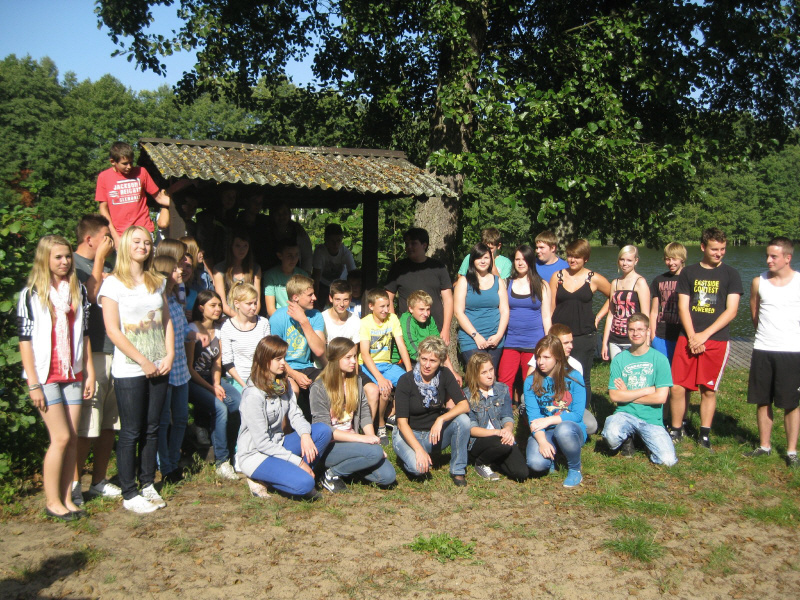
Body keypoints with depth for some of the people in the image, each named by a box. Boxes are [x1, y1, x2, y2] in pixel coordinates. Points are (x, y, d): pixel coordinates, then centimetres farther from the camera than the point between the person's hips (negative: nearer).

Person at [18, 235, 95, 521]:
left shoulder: (78, 290, 10)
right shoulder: (31, 294, -3)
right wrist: (33, 384, -11)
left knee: (72, 439, 4)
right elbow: (25, 339, -6)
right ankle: (52, 501, 4)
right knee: (61, 437, -8)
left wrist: (89, 372, 9)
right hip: (46, 376, -4)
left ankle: (66, 498, 12)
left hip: (73, 375, 4)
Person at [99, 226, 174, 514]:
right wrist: (143, 361, -12)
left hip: (159, 368, 5)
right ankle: (129, 494, 9)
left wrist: (169, 355, -2)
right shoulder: (113, 283, -5)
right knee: (131, 433, 0)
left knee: (151, 429, 10)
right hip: (129, 370, -5)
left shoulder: (157, 282, 12)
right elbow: (113, 330, -10)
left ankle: (148, 485, 21)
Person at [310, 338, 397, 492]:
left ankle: (349, 464, 10)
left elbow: (365, 414, 8)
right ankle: (332, 474, -8)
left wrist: (373, 440, -9)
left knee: (388, 476, -12)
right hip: (329, 447, -6)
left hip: (352, 442, 6)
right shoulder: (319, 388, -12)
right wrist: (362, 438, -23)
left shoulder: (356, 381, 8)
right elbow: (324, 429, -16)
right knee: (375, 452, -29)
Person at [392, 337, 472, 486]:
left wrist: (441, 419, -31)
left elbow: (464, 405, -15)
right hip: (410, 434, -3)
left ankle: (458, 470, -8)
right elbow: (402, 422, -20)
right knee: (418, 467, -33)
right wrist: (419, 450, -31)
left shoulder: (445, 375, -7)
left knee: (463, 420, -25)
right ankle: (407, 456, 5)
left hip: (436, 433, 3)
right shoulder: (406, 381, -17)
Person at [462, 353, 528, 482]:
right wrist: (497, 432, -23)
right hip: (478, 442, -4)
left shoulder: (502, 389, 9)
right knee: (502, 444, -36)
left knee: (521, 473, -20)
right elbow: (471, 428, -8)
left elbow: (508, 417, 3)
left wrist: (508, 429, -23)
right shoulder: (466, 395, -2)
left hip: (502, 438, 4)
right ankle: (481, 464, -4)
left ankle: (494, 462, 12)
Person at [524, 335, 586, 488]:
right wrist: (542, 441, -25)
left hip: (572, 428, -1)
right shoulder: (531, 382, -1)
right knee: (536, 463, -30)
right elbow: (533, 417, -8)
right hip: (544, 433, 1)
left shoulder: (573, 378, -5)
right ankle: (551, 455, 9)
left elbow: (578, 414, -9)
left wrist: (549, 420, -21)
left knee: (563, 430, -38)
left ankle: (575, 469, -9)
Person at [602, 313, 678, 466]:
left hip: (652, 419, 0)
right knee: (611, 435, -34)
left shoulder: (659, 359, -1)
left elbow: (661, 397, -9)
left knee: (668, 460, -21)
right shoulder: (619, 359, 1)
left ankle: (644, 437, 12)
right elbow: (614, 395, -7)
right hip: (625, 414, 0)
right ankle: (627, 438, 5)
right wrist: (647, 390, -9)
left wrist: (628, 394, -5)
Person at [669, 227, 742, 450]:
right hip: (688, 338, 1)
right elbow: (683, 307, 3)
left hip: (717, 340, -1)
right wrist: (692, 337, -10)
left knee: (708, 390, 4)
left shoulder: (730, 275, 4)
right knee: (678, 387, -3)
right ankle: (676, 430, 13)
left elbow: (731, 311, -3)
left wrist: (705, 335, -11)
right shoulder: (688, 273, 7)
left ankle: (705, 435, 16)